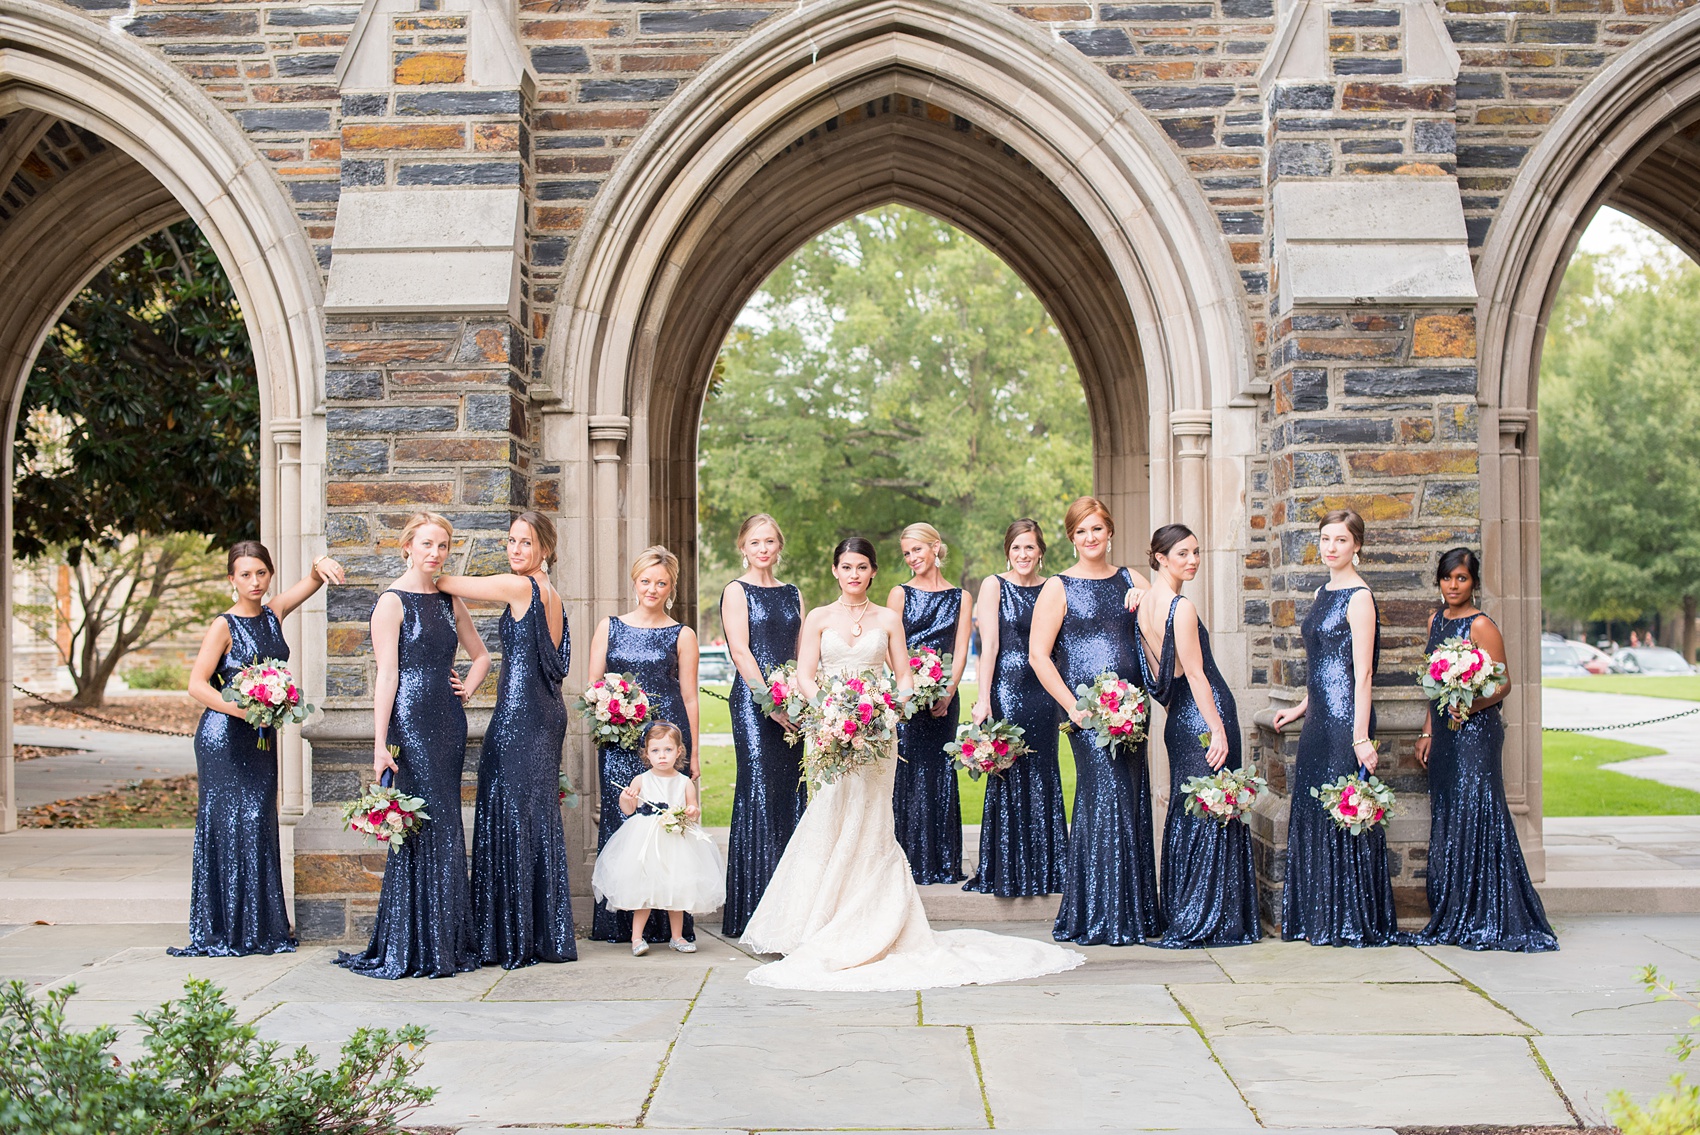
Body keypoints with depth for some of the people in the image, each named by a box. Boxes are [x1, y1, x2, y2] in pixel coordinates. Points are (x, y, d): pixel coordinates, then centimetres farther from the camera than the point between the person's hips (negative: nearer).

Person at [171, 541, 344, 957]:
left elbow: (312, 581, 12)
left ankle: (260, 929, 13)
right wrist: (241, 708, -23)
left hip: (261, 736, 6)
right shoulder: (224, 626, -7)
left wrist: (321, 565, -11)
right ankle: (223, 932, 1)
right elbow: (197, 684, -11)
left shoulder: (274, 613, 8)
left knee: (259, 825, 7)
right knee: (228, 826, -4)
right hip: (224, 739, -6)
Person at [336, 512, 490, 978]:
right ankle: (413, 949, 1)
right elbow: (387, 675, -12)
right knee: (423, 829, -7)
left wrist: (467, 690, 10)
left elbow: (480, 655, 28)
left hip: (448, 722, 7)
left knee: (446, 831, 8)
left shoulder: (449, 601, 13)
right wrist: (380, 744, -16)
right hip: (410, 722, -7)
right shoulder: (393, 602, -5)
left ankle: (450, 944, 14)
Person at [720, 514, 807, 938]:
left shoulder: (793, 595, 18)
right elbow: (741, 651, -8)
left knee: (791, 794, 4)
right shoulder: (736, 592, 1)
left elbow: (802, 654, 14)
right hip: (752, 701, -6)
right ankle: (753, 910, -4)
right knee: (758, 794, -8)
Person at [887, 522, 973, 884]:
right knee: (906, 771, -6)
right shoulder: (900, 594, 7)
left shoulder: (960, 598, 11)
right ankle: (908, 861, -1)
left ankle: (942, 863, 9)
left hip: (944, 697, 2)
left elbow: (961, 651, 4)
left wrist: (947, 692, -10)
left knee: (940, 773, 3)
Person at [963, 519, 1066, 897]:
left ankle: (1045, 870, 16)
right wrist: (983, 699, -14)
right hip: (1005, 689, -4)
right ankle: (1005, 873, 8)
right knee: (1008, 778, -1)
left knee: (1042, 778, 6)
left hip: (1042, 692, 4)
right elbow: (989, 645, -8)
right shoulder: (994, 585, -1)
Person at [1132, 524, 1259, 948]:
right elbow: (1195, 674, -18)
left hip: (1177, 719, 9)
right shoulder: (1182, 608, -16)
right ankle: (1202, 921, 1)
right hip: (1203, 717, -9)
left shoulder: (1144, 605, 10)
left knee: (1185, 812, 15)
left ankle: (1176, 914, 20)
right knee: (1213, 814, -3)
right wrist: (1217, 730, -17)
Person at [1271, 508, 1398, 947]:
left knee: (1341, 815, -3)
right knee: (1311, 815, 10)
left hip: (1345, 720, -9)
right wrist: (1301, 707, 27)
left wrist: (1361, 736, -19)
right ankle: (1318, 920, 19)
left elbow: (1362, 672, -16)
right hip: (1319, 719, 9)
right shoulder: (1323, 593, 15)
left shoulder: (1359, 597, -11)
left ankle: (1351, 923, 6)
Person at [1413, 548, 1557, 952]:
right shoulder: (1437, 620, 13)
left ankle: (1486, 922, -2)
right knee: (1446, 824, 9)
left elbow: (1503, 684, -12)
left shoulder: (1481, 626, -10)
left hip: (1476, 732, -8)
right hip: (1445, 733, 8)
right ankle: (1452, 921, 15)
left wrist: (1471, 706, -29)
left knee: (1475, 820, -8)